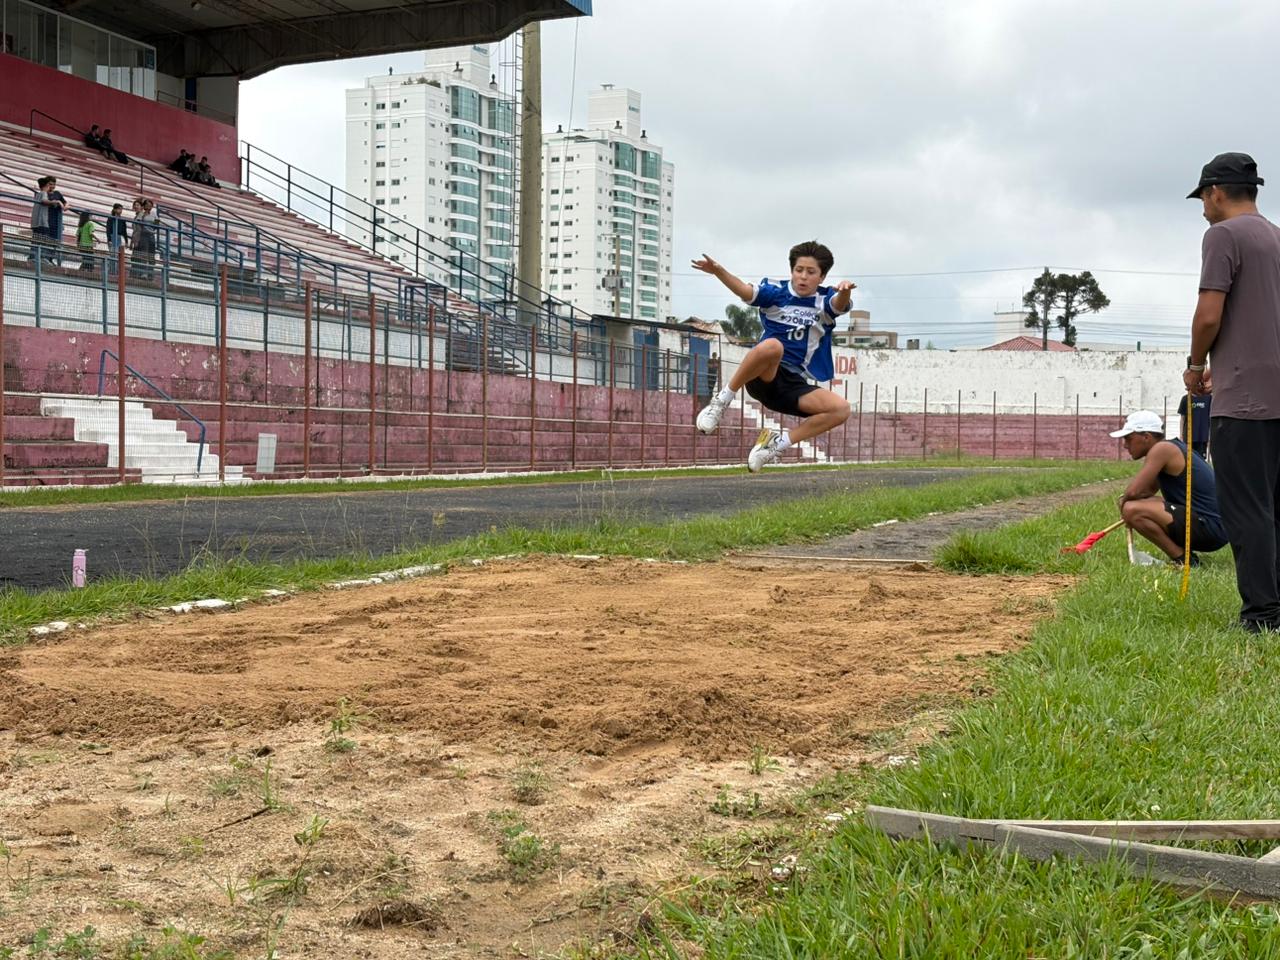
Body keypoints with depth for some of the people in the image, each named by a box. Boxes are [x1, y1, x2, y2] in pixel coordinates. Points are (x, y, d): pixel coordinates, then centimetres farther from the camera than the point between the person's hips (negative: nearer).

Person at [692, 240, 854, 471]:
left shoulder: (825, 301, 7)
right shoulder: (776, 293, 2)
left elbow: (839, 305, -16)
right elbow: (746, 291, -15)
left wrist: (844, 292, -42)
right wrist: (718, 271, -35)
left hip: (793, 385, 3)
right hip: (762, 377, -3)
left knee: (841, 408, -20)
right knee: (772, 345, -37)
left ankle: (777, 443, -7)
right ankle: (723, 399, -20)